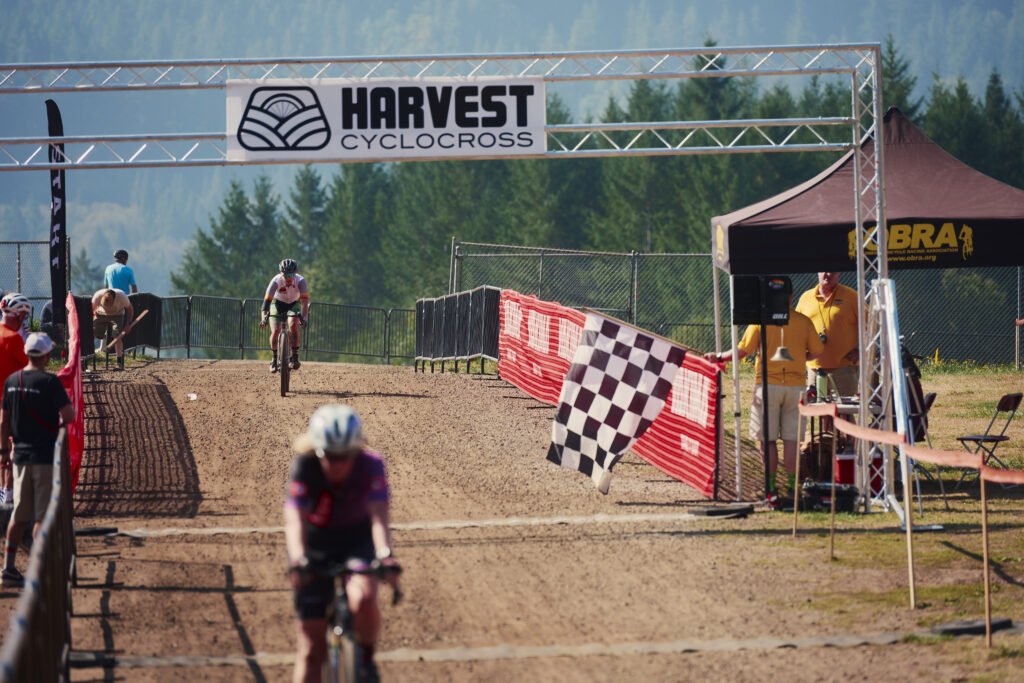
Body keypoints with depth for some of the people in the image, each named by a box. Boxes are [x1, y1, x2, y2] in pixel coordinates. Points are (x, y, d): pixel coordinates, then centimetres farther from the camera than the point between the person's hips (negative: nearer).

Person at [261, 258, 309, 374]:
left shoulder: (300, 281, -29)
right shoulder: (276, 281, -30)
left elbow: (305, 300, -35)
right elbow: (267, 299, -35)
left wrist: (304, 317, -49)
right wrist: (264, 317, -48)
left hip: (293, 304, 0)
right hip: (278, 303, 0)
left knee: (293, 324, -27)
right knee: (275, 330, -16)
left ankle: (295, 356, -17)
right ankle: (274, 359, 6)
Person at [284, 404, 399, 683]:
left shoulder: (370, 465, -25)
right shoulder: (304, 467, -26)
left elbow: (379, 516, -36)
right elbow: (294, 519, -36)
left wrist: (385, 556, -55)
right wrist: (298, 560, -54)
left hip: (358, 538, 0)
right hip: (317, 542, 0)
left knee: (363, 600, -32)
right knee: (312, 647, -3)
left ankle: (367, 660, -3)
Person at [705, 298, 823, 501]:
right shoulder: (803, 321, 0)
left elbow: (742, 351, -6)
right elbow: (816, 352, 7)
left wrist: (719, 357, 8)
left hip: (768, 383, -2)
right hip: (795, 385, 2)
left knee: (768, 439, 4)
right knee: (791, 439, 5)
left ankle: (771, 488, 3)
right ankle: (793, 487, 3)